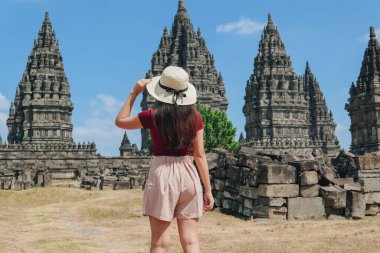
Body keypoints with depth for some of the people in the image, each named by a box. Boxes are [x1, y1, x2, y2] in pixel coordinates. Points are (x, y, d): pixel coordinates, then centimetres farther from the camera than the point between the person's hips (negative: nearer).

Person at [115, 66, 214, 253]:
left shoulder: (153, 116, -6)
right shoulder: (194, 116, 1)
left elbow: (120, 121, 10)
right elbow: (200, 155, 2)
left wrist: (134, 93, 11)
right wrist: (208, 190, 6)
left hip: (162, 174, -3)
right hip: (188, 174, 3)